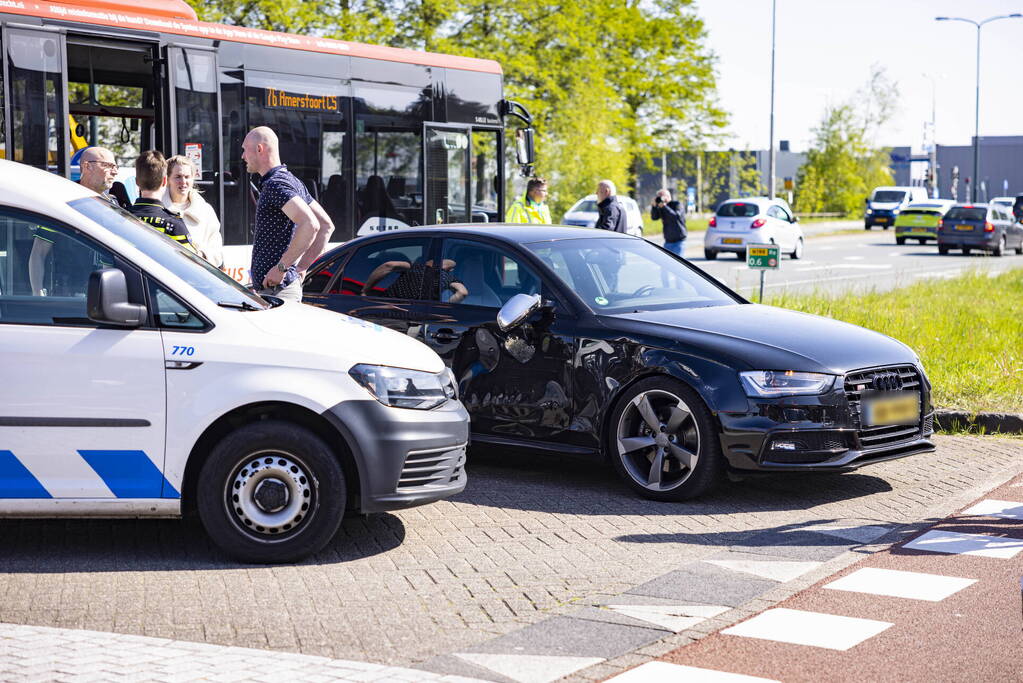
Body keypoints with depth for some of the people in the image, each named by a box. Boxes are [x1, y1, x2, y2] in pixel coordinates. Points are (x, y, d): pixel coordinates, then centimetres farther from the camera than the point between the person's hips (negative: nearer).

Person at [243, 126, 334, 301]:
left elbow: (310, 225, -29)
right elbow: (327, 225, 18)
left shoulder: (275, 184, -15)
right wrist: (300, 267, 13)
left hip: (275, 289, -10)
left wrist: (281, 267, -23)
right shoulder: (293, 181, 16)